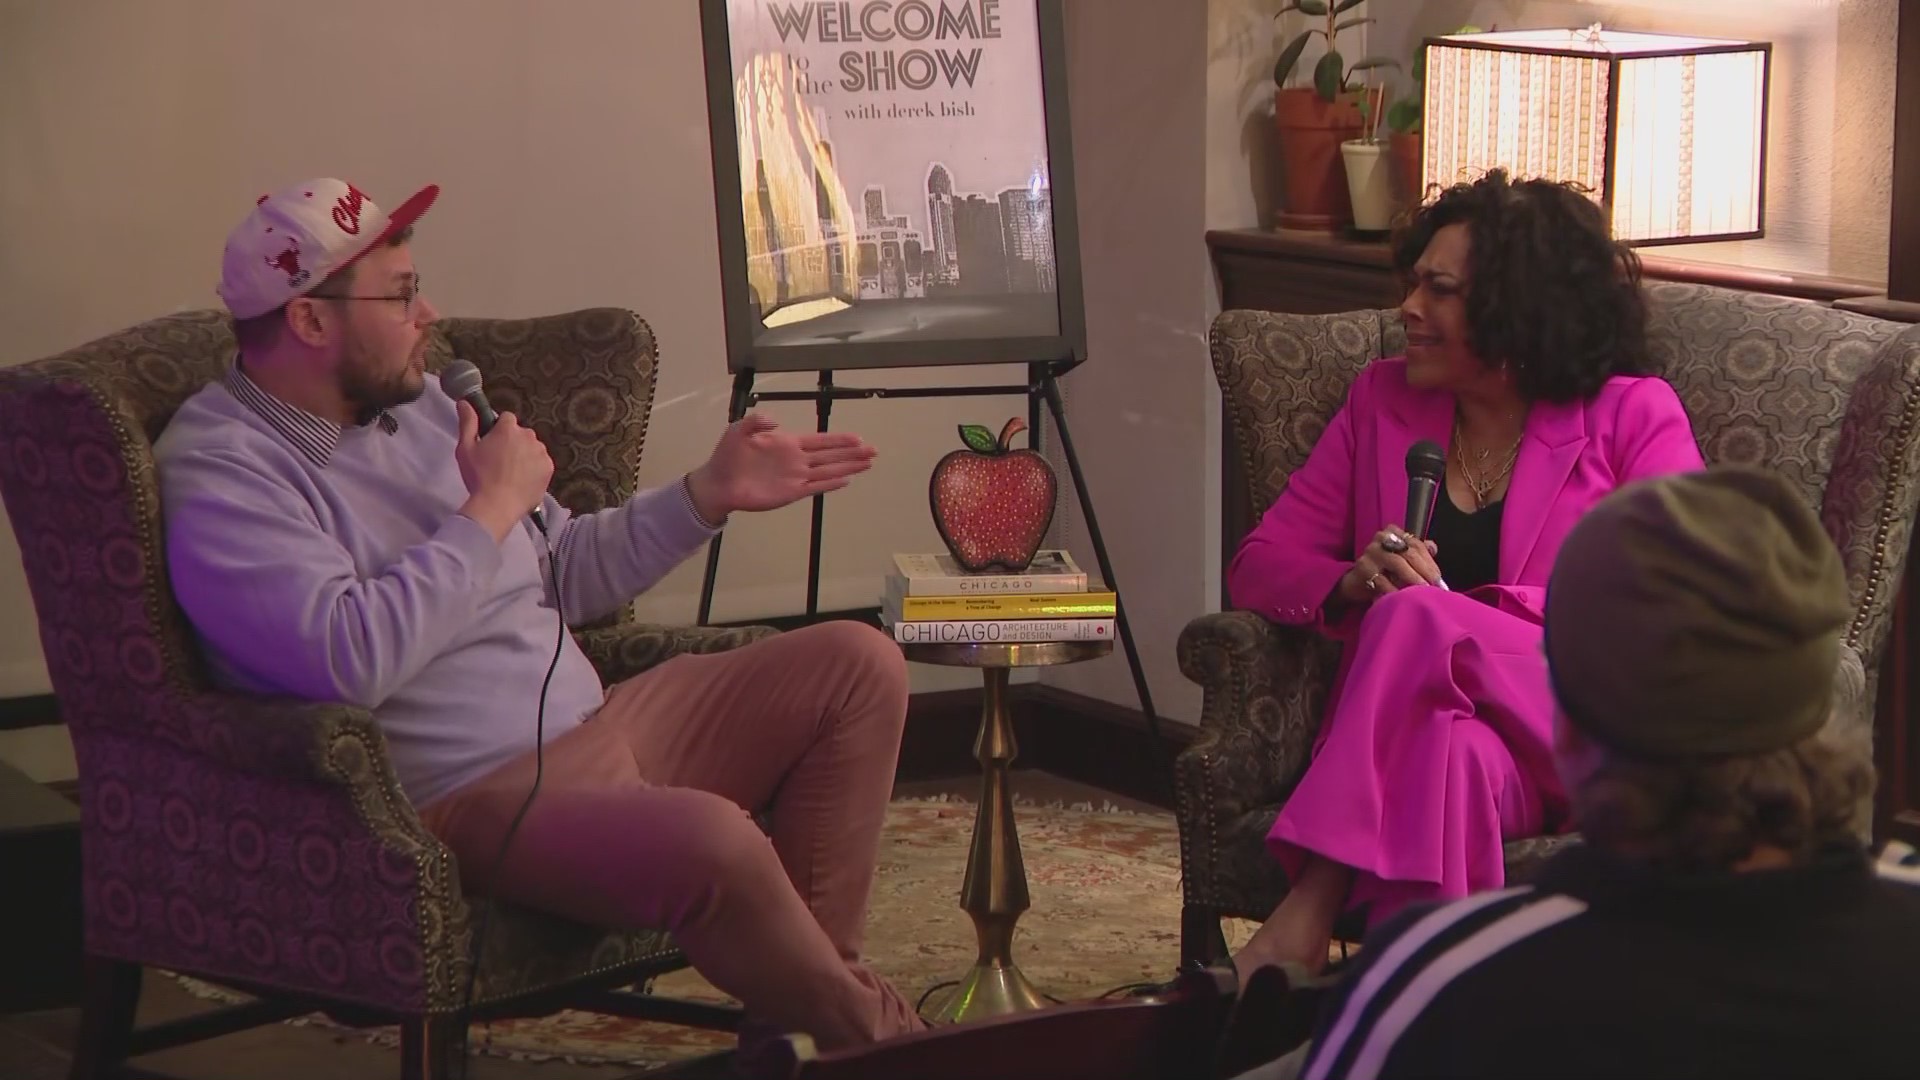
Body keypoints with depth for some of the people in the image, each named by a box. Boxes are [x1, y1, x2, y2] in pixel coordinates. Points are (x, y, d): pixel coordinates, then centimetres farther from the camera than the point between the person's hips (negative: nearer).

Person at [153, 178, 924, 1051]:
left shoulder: (415, 404, 15)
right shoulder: (220, 472, -12)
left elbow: (568, 574, 24)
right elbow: (349, 659, -28)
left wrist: (711, 492, 15)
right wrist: (490, 510, -18)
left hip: (593, 726, 9)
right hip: (471, 797, -9)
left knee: (857, 666, 3)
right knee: (712, 842, -34)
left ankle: (803, 993, -3)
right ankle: (872, 1033, -4)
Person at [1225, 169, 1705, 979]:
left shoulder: (1633, 416, 7)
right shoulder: (1384, 398, 19)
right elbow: (1261, 563, 16)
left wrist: (1471, 613, -16)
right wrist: (1352, 583, -9)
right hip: (1412, 722, 3)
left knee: (1420, 620, -33)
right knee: (1452, 747, -37)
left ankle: (1304, 919, -37)